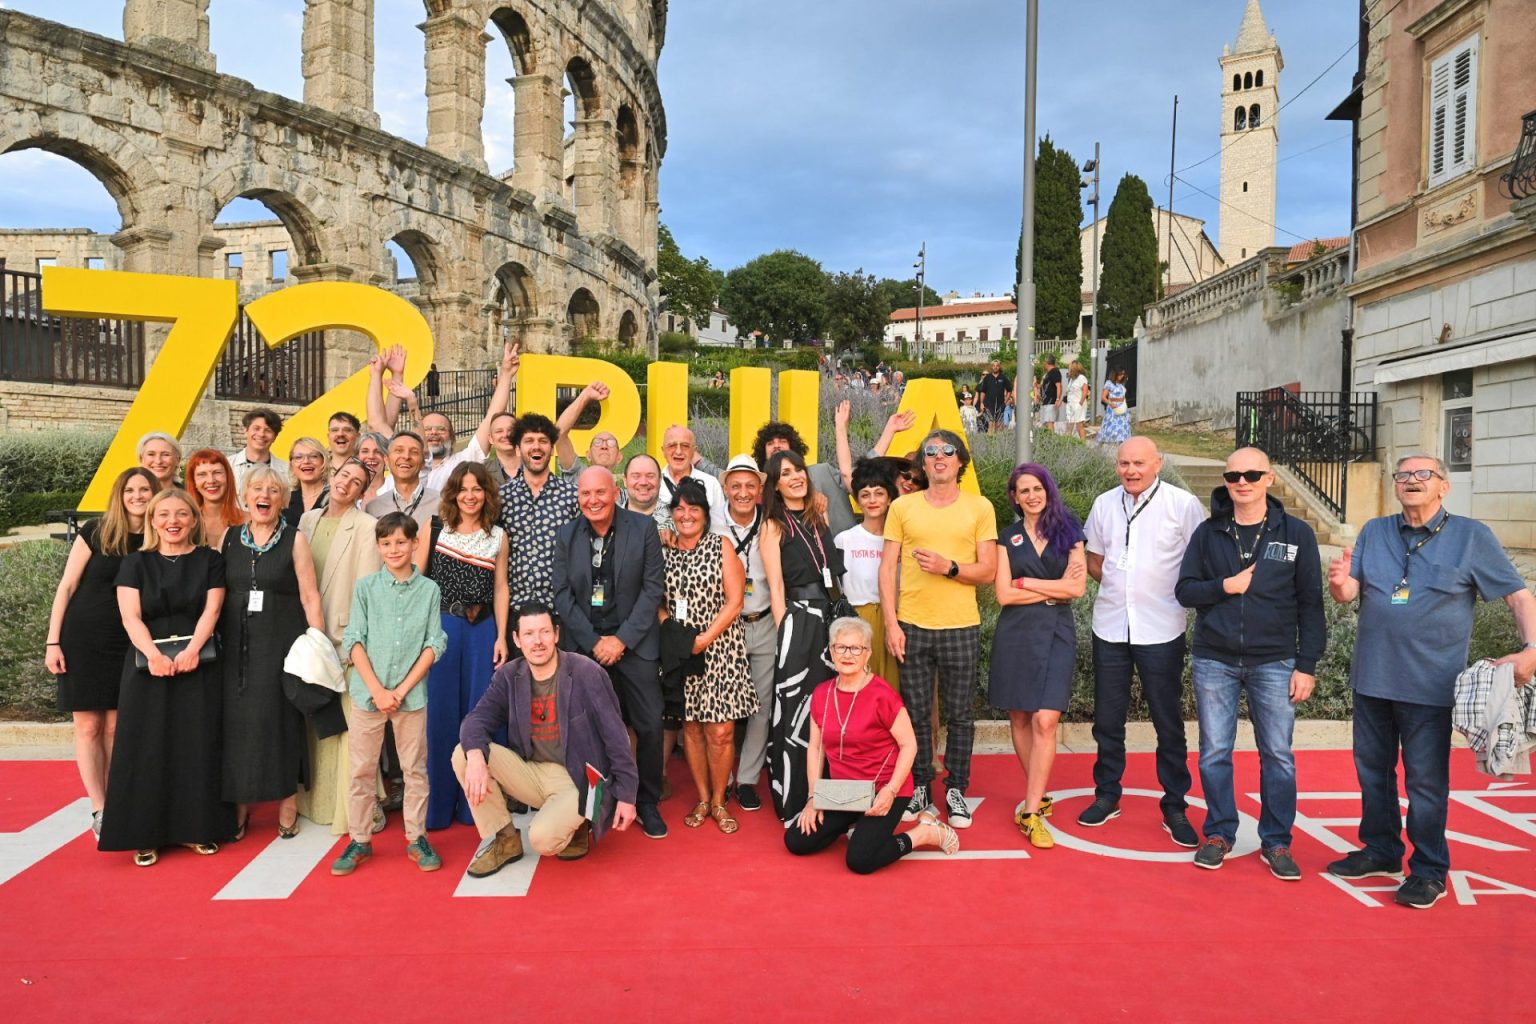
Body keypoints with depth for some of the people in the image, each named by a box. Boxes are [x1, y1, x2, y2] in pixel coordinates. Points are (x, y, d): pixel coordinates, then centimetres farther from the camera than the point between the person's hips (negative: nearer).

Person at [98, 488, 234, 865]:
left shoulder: (210, 560, 6)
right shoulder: (135, 563, 7)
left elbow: (211, 610, -3)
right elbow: (130, 616, -4)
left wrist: (192, 650, -20)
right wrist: (153, 654, -20)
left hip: (198, 666, 0)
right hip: (148, 667, 0)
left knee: (197, 745, 2)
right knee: (147, 747, 1)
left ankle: (195, 828, 11)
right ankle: (146, 835, 7)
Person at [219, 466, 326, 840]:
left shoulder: (294, 540, 0)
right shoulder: (229, 538, 8)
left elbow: (310, 598, -3)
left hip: (281, 642, -3)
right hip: (236, 643, 3)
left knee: (281, 717, 1)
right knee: (236, 719, 4)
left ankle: (288, 801, 14)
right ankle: (239, 803, 16)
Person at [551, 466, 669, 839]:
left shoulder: (644, 528, -1)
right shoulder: (566, 537, 5)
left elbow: (653, 586, -3)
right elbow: (562, 595, 2)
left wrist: (623, 638, -9)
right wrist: (594, 642, -7)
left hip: (633, 642, -1)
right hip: (583, 645, 1)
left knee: (649, 725, -1)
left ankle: (647, 803, 16)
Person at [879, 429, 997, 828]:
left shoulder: (980, 508, 3)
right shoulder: (902, 507, 4)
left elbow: (987, 571, 0)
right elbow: (887, 569, 3)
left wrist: (949, 567, -17)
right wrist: (891, 623, -4)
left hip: (961, 627, 0)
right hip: (911, 626, 0)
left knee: (960, 715, 7)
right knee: (917, 712, 7)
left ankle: (956, 790, 21)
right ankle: (920, 788, 22)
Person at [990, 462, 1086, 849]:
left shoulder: (1068, 533, 8)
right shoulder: (1007, 537, 8)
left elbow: (1077, 588, -4)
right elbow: (1004, 595, -1)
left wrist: (1026, 583, -4)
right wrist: (1053, 590, -4)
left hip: (1055, 634, -1)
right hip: (1016, 634, 1)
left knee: (1045, 721, -11)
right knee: (1019, 718, 6)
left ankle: (1032, 812, -7)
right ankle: (1039, 796, 23)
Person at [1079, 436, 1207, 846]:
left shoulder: (1184, 504, -6)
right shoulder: (1105, 504, 6)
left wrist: (1164, 590, -7)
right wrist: (1121, 586, 2)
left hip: (1161, 630, -4)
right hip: (1110, 626, 4)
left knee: (1168, 723, 6)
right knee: (1107, 719, 12)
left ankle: (1175, 808, 18)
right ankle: (1106, 796, 27)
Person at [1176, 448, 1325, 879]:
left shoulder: (1296, 534, 0)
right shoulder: (1208, 533, 4)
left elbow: (1310, 603, 0)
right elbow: (1184, 590, 3)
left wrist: (1307, 664, -4)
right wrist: (1225, 586, -14)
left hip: (1274, 664, -1)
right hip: (1214, 661, 1)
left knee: (1278, 755, 5)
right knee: (1214, 754, 7)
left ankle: (1276, 841, 20)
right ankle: (1219, 833, 22)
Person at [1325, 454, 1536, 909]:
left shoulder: (1471, 536, -3)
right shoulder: (1374, 532, 7)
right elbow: (1350, 593, 1)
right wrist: (1339, 583, -23)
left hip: (1430, 683, -4)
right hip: (1373, 677, 4)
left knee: (1425, 780, 2)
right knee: (1373, 769, 15)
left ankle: (1429, 871, 16)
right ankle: (1380, 851, 31)